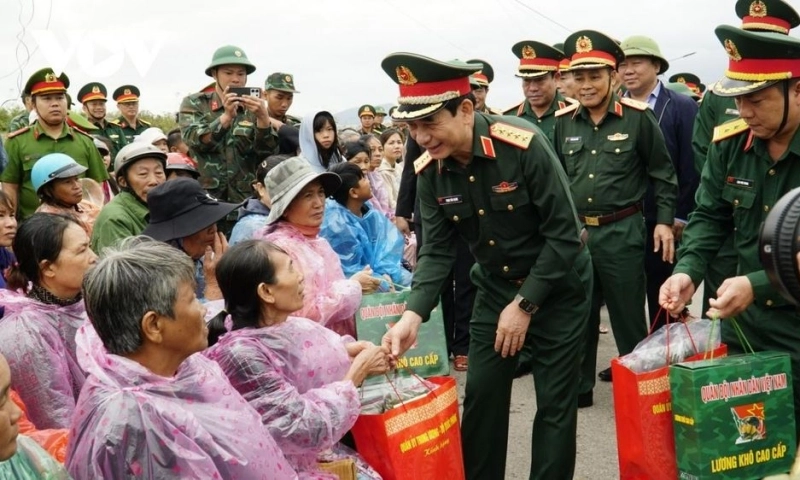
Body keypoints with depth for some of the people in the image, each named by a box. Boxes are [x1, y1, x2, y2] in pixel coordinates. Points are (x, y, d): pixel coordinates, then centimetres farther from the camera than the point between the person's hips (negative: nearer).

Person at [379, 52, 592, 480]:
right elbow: (436, 250, -8)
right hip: (495, 288, 5)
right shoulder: (429, 172, -10)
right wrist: (413, 315, -24)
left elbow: (564, 233, -22)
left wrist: (525, 304, -19)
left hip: (556, 287, -4)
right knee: (481, 396, 7)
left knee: (555, 402, 2)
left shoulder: (523, 145, -26)